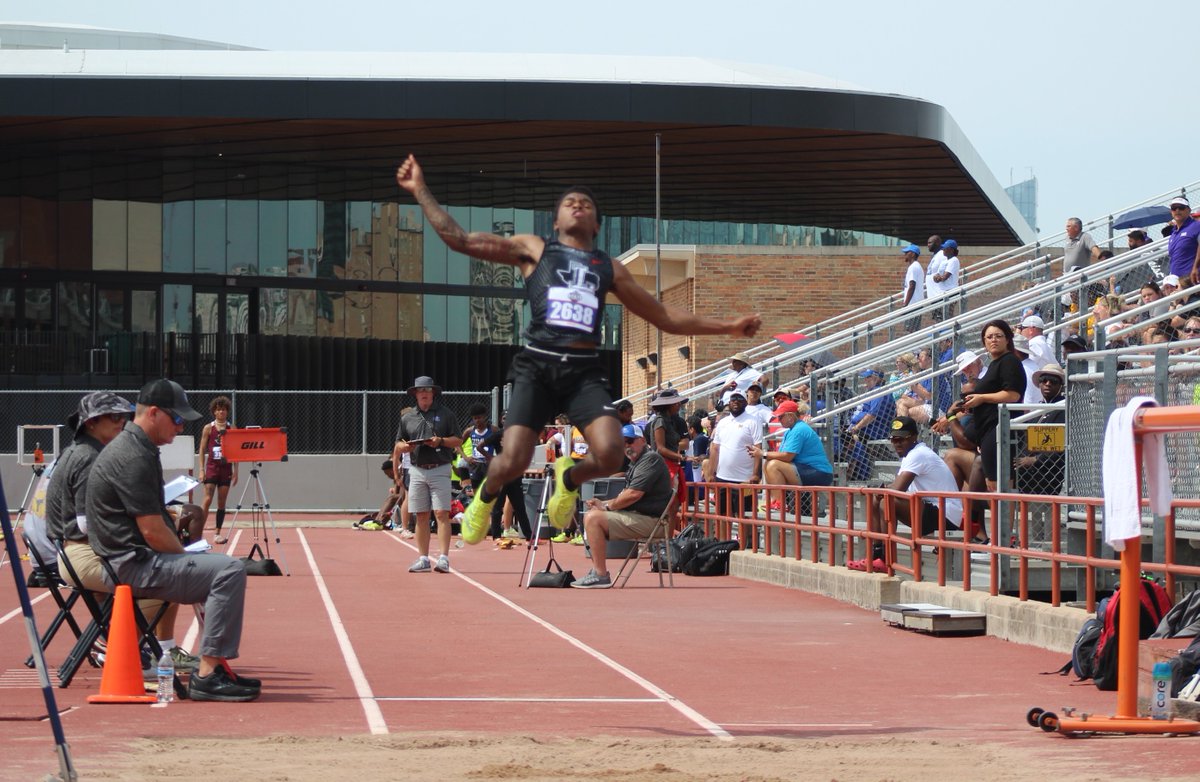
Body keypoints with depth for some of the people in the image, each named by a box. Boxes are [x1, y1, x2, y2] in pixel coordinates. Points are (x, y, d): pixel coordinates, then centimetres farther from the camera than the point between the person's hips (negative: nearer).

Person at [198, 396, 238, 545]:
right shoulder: (208, 428, 1)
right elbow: (202, 450, 3)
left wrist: (235, 471, 3)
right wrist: (202, 469, -4)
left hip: (226, 468, 2)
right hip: (212, 467, -2)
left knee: (222, 502, 4)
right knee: (207, 500, -12)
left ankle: (217, 533, 9)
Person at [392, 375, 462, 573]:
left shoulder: (446, 414, 5)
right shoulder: (408, 418, 13)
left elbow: (458, 441, 3)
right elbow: (398, 445, 16)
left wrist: (441, 441, -14)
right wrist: (405, 446, -7)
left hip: (440, 469, -3)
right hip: (417, 471, 3)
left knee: (441, 513, -11)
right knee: (421, 516, 4)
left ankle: (444, 558, -14)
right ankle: (423, 559, 8)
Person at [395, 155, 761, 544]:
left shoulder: (610, 268, 22)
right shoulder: (533, 249, 15)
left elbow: (667, 318, 25)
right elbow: (458, 238, 9)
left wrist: (727, 326, 19)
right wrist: (420, 190, 5)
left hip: (584, 371, 2)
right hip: (537, 366, -2)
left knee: (609, 455, -23)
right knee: (512, 463, -15)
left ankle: (570, 478, 15)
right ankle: (485, 497, 24)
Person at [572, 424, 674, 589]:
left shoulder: (650, 459, -12)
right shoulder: (636, 462, 21)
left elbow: (634, 494, -22)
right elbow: (627, 495, 22)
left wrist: (607, 506, -10)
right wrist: (603, 503, 5)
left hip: (649, 519, -11)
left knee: (593, 518, -21)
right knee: (591, 515, 20)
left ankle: (601, 576, -21)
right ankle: (596, 571, 13)